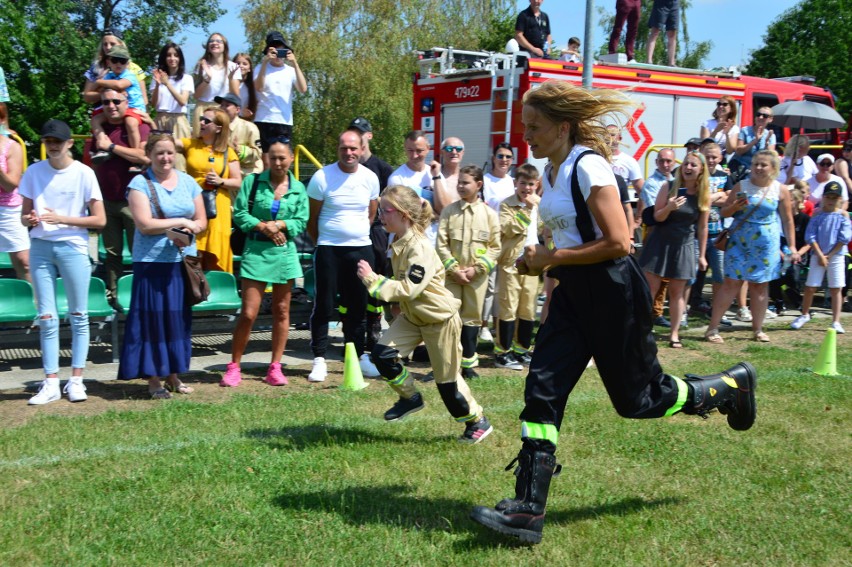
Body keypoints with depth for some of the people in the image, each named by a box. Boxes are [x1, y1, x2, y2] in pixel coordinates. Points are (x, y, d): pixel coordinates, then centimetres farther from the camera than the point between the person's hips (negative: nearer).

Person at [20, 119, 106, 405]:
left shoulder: (83, 173, -4)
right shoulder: (34, 172, 5)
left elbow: (100, 220, -4)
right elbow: (24, 215, 11)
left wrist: (62, 219, -14)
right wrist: (30, 219, -13)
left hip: (73, 247, -2)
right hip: (40, 247, 3)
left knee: (78, 316, 2)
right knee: (47, 318, 2)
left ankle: (76, 380, 9)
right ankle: (51, 382, 6)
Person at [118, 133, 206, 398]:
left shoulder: (188, 182, 11)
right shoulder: (140, 183, -3)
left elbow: (201, 221, 11)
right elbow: (145, 224, -13)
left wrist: (188, 231, -10)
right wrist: (181, 222, -9)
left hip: (183, 260, 5)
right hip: (152, 261, -4)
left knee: (180, 317, 6)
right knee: (153, 318, -3)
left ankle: (174, 374, 16)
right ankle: (154, 379, 4)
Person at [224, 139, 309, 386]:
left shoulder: (298, 188, 6)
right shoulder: (252, 181, 0)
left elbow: (301, 222, 2)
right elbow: (239, 213, -3)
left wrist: (280, 224, -14)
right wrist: (263, 226, -14)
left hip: (285, 254, 3)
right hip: (256, 252, -3)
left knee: (281, 311, 8)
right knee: (248, 313, -5)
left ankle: (275, 368, 18)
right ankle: (234, 367, 7)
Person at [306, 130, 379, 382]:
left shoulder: (370, 178, 4)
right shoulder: (322, 177, -7)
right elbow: (312, 218, 1)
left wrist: (358, 236, 14)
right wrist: (321, 243, 7)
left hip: (361, 249, 3)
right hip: (329, 250, -3)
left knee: (357, 305, 10)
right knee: (324, 305, -1)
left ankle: (358, 355, 20)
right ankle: (319, 359, 6)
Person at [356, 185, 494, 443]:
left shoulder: (420, 248, -26)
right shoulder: (398, 243, 1)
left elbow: (409, 288, -33)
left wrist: (372, 279, -33)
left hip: (440, 318, -8)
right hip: (412, 316, 8)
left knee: (447, 378, 1)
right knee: (382, 352, -9)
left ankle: (478, 422, 22)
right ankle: (410, 397, 13)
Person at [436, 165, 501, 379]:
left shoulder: (489, 214, 1)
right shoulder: (449, 211, 2)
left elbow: (495, 247, 1)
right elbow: (441, 244, -1)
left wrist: (477, 268, -9)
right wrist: (453, 269, -10)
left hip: (477, 275, 0)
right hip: (451, 274, 0)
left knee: (472, 317, 6)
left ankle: (468, 363, 14)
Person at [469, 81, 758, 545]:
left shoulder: (588, 166, -18)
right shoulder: (551, 170, 9)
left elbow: (617, 243, -23)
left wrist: (550, 258, -17)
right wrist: (540, 260, 6)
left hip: (612, 292, -8)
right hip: (574, 294, 8)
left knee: (636, 397, 6)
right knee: (542, 390, -2)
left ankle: (732, 385, 31)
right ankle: (528, 509, -1)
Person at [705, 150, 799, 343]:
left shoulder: (781, 190, 0)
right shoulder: (741, 186, 0)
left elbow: (787, 220, 5)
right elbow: (724, 212, 5)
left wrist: (792, 247, 3)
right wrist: (735, 206, -16)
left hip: (766, 244, 1)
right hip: (739, 241, -1)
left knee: (760, 286, 6)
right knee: (731, 282, -4)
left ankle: (758, 330, 18)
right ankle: (712, 328, 0)